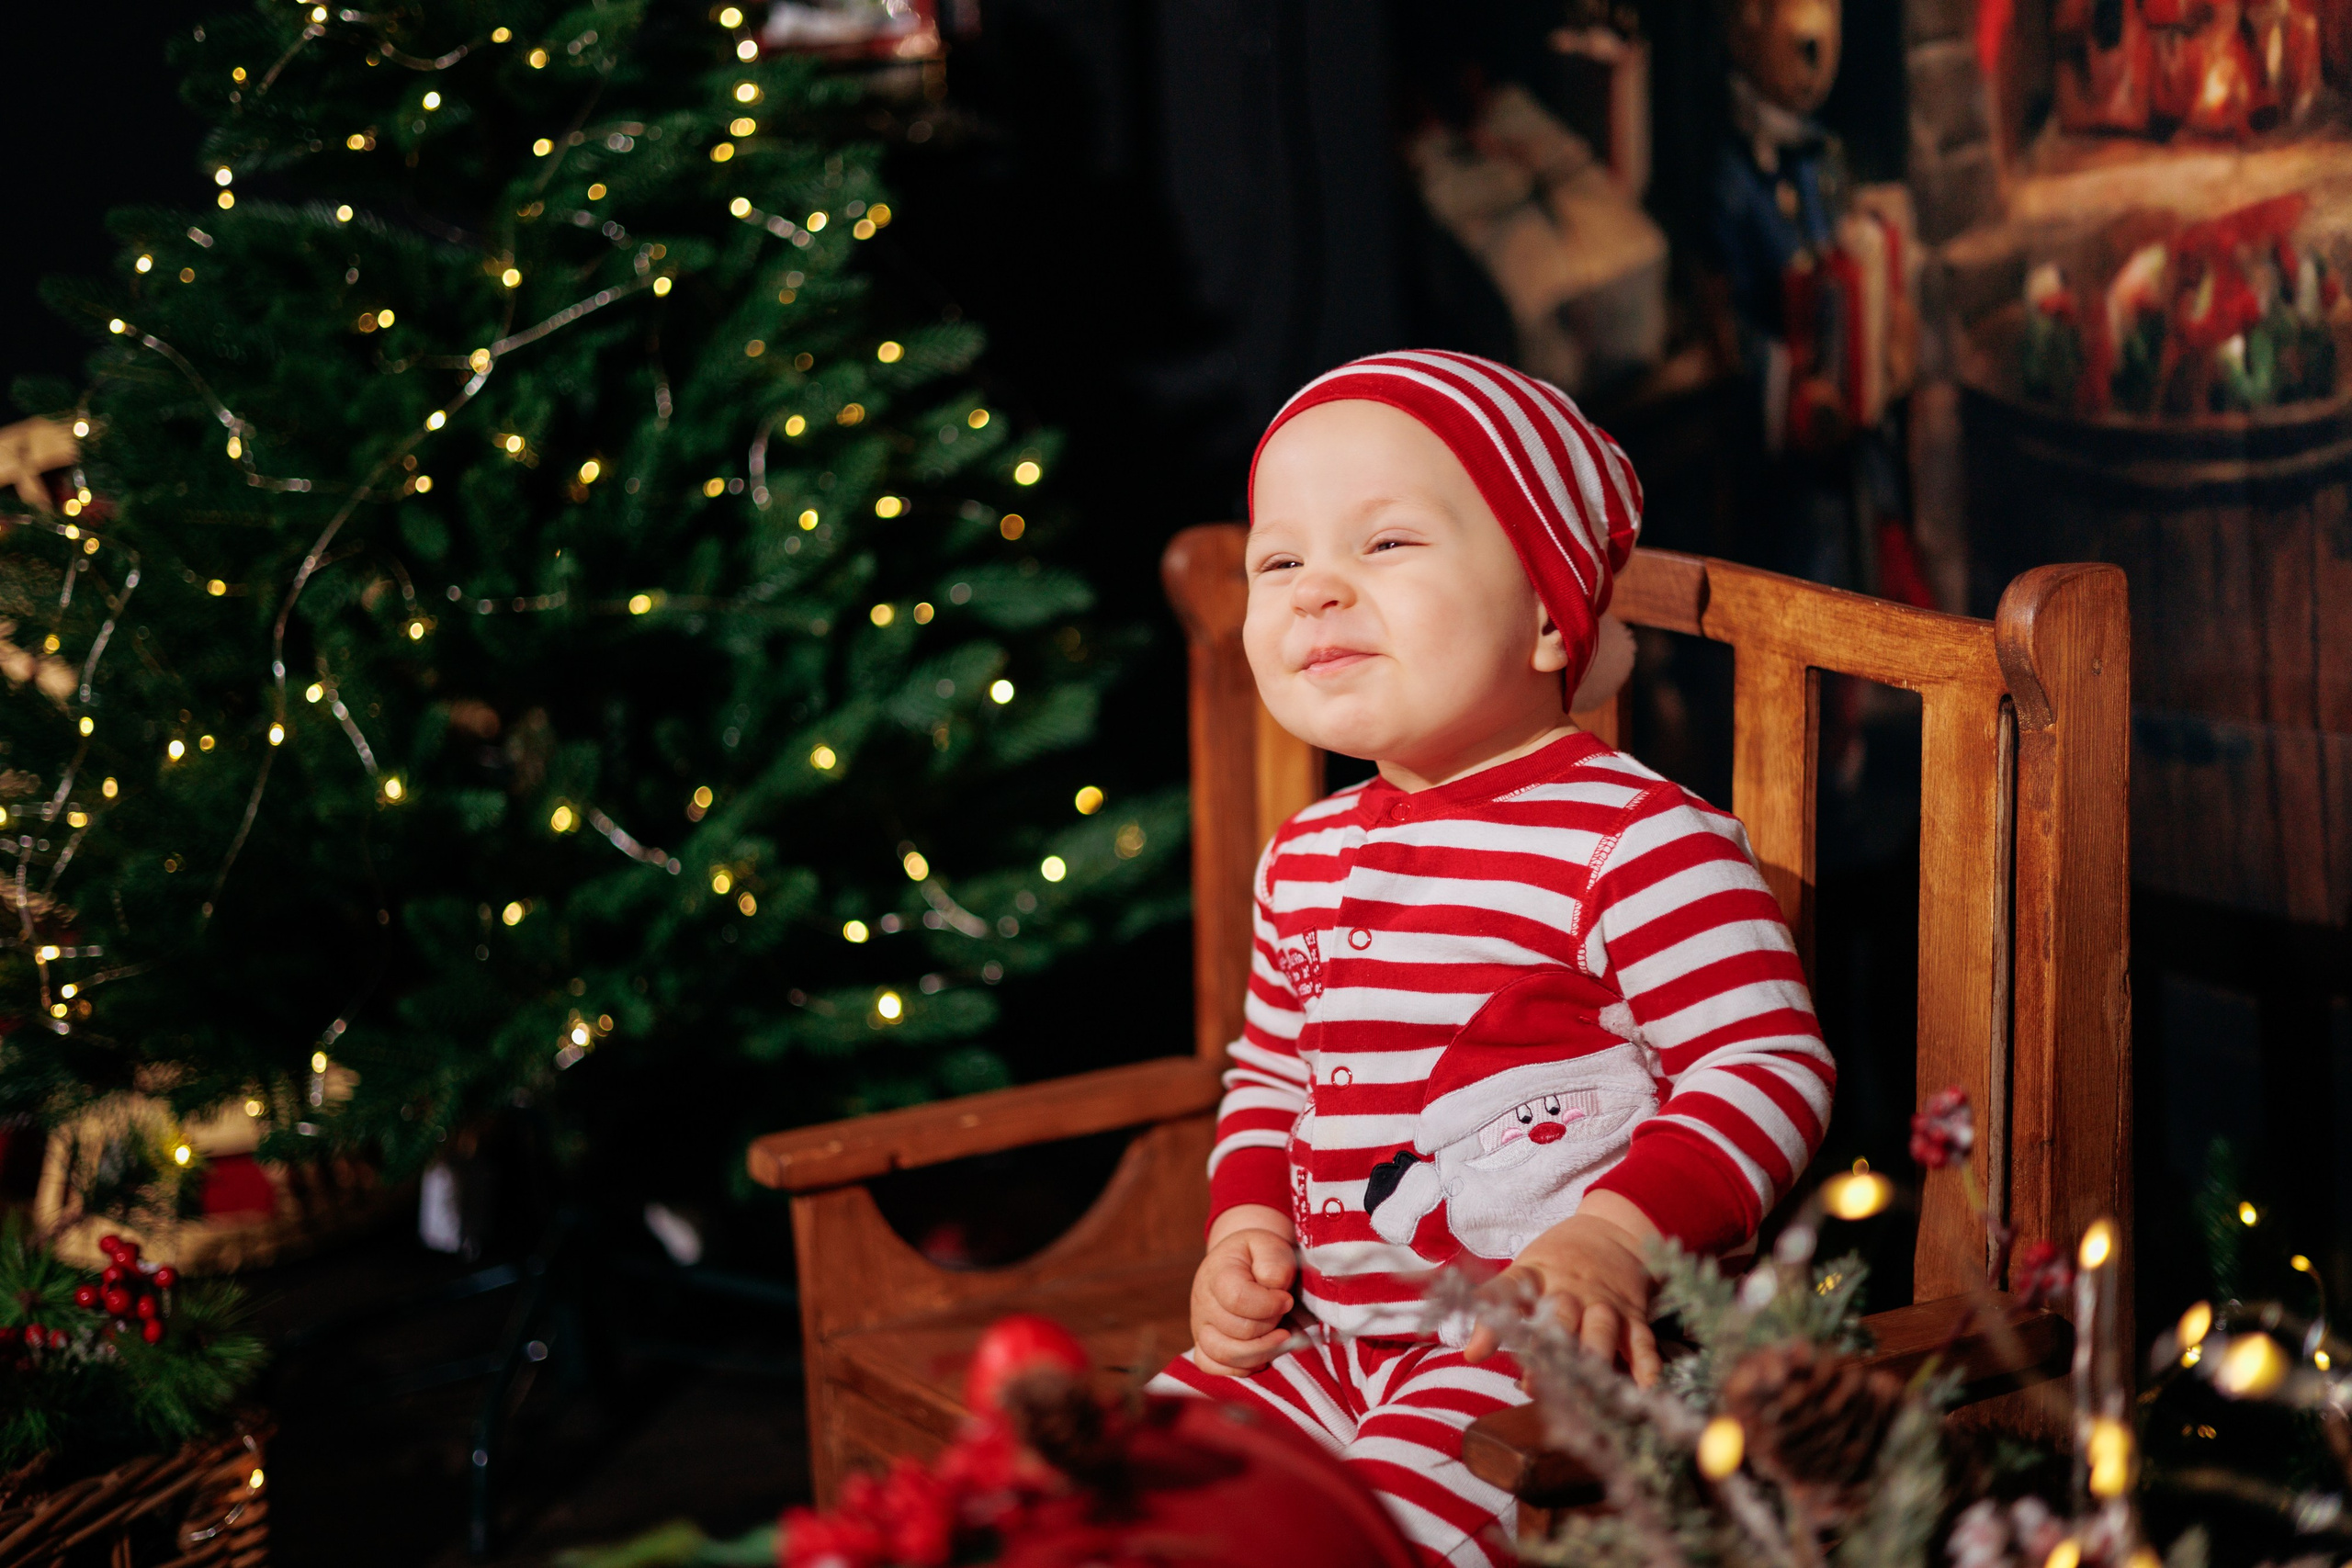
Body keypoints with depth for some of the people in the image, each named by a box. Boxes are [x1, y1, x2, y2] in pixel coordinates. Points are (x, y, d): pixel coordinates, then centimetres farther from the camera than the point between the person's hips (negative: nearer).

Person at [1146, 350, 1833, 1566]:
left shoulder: (1636, 838, -12)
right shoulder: (1306, 861, 13)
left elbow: (1771, 1063, -15)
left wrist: (1616, 1240, -28)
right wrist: (1246, 1224, 7)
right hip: (1325, 1331, 7)